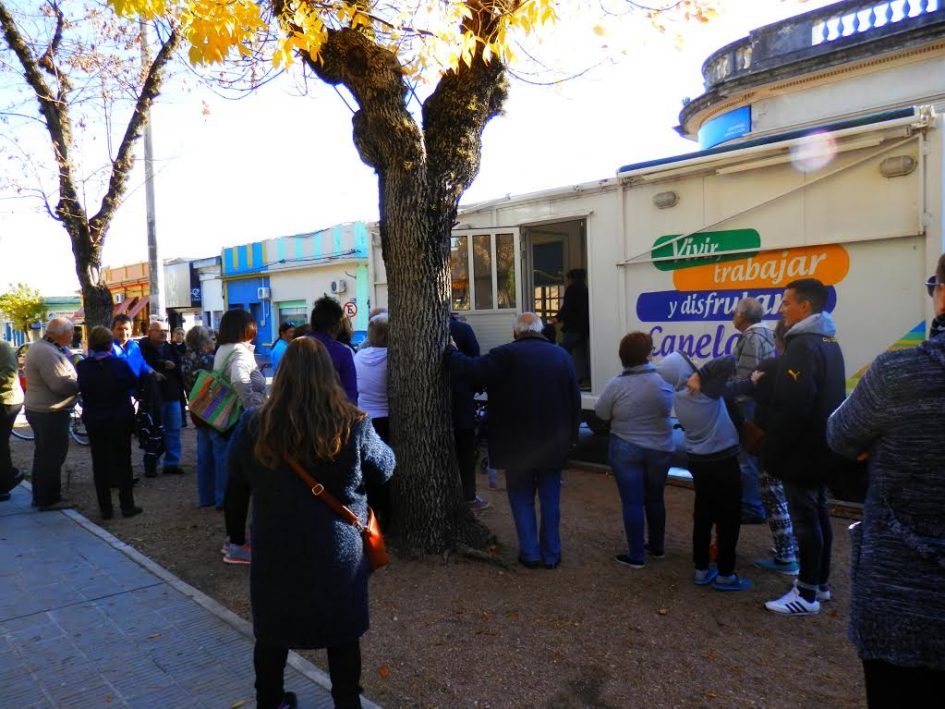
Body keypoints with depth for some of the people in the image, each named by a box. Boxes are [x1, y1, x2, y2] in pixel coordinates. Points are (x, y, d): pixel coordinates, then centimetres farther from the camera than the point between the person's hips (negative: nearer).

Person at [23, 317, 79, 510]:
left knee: (43, 454, 20)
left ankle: (40, 496, 31)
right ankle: (49, 499, 8)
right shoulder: (48, 353, -23)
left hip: (39, 410, 11)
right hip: (51, 413, -11)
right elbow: (60, 384, -28)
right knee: (52, 456, -1)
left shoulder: (39, 347, 11)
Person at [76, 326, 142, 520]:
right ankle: (127, 506, 11)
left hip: (94, 422, 2)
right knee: (123, 462, 9)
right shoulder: (120, 364, -15)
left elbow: (81, 390, 2)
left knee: (100, 464, 10)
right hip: (120, 420, -2)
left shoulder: (82, 366, -9)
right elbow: (133, 383, 0)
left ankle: (105, 508, 15)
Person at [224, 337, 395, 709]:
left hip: (274, 551, 2)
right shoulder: (353, 425, -18)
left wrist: (235, 534, 17)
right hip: (338, 551, -1)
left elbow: (235, 490, 1)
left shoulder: (252, 426, -11)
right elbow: (385, 469, -2)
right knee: (342, 634, 18)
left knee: (273, 630, 23)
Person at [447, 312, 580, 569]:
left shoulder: (506, 355, -13)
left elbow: (471, 370, -17)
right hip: (553, 445, 3)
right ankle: (551, 554, 19)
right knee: (550, 499, 14)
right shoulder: (561, 355, 2)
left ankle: (530, 553, 14)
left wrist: (451, 351, 1)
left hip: (517, 445, -3)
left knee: (522, 499, 11)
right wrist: (570, 436, 12)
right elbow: (575, 401, 5)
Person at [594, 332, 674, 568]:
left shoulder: (616, 385, -16)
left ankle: (636, 556, 9)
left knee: (632, 503, 4)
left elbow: (601, 413, -4)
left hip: (626, 451, -3)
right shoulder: (664, 380, -8)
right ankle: (657, 547, 31)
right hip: (660, 449, 3)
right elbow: (668, 408, 9)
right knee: (655, 499, 18)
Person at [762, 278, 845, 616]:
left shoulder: (803, 345, -21)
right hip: (821, 448, 10)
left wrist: (773, 451, -16)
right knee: (818, 515, 17)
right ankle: (820, 582, 29)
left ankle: (807, 594, 7)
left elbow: (791, 407, -25)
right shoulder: (829, 342, 12)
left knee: (805, 519, -2)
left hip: (801, 451, -10)